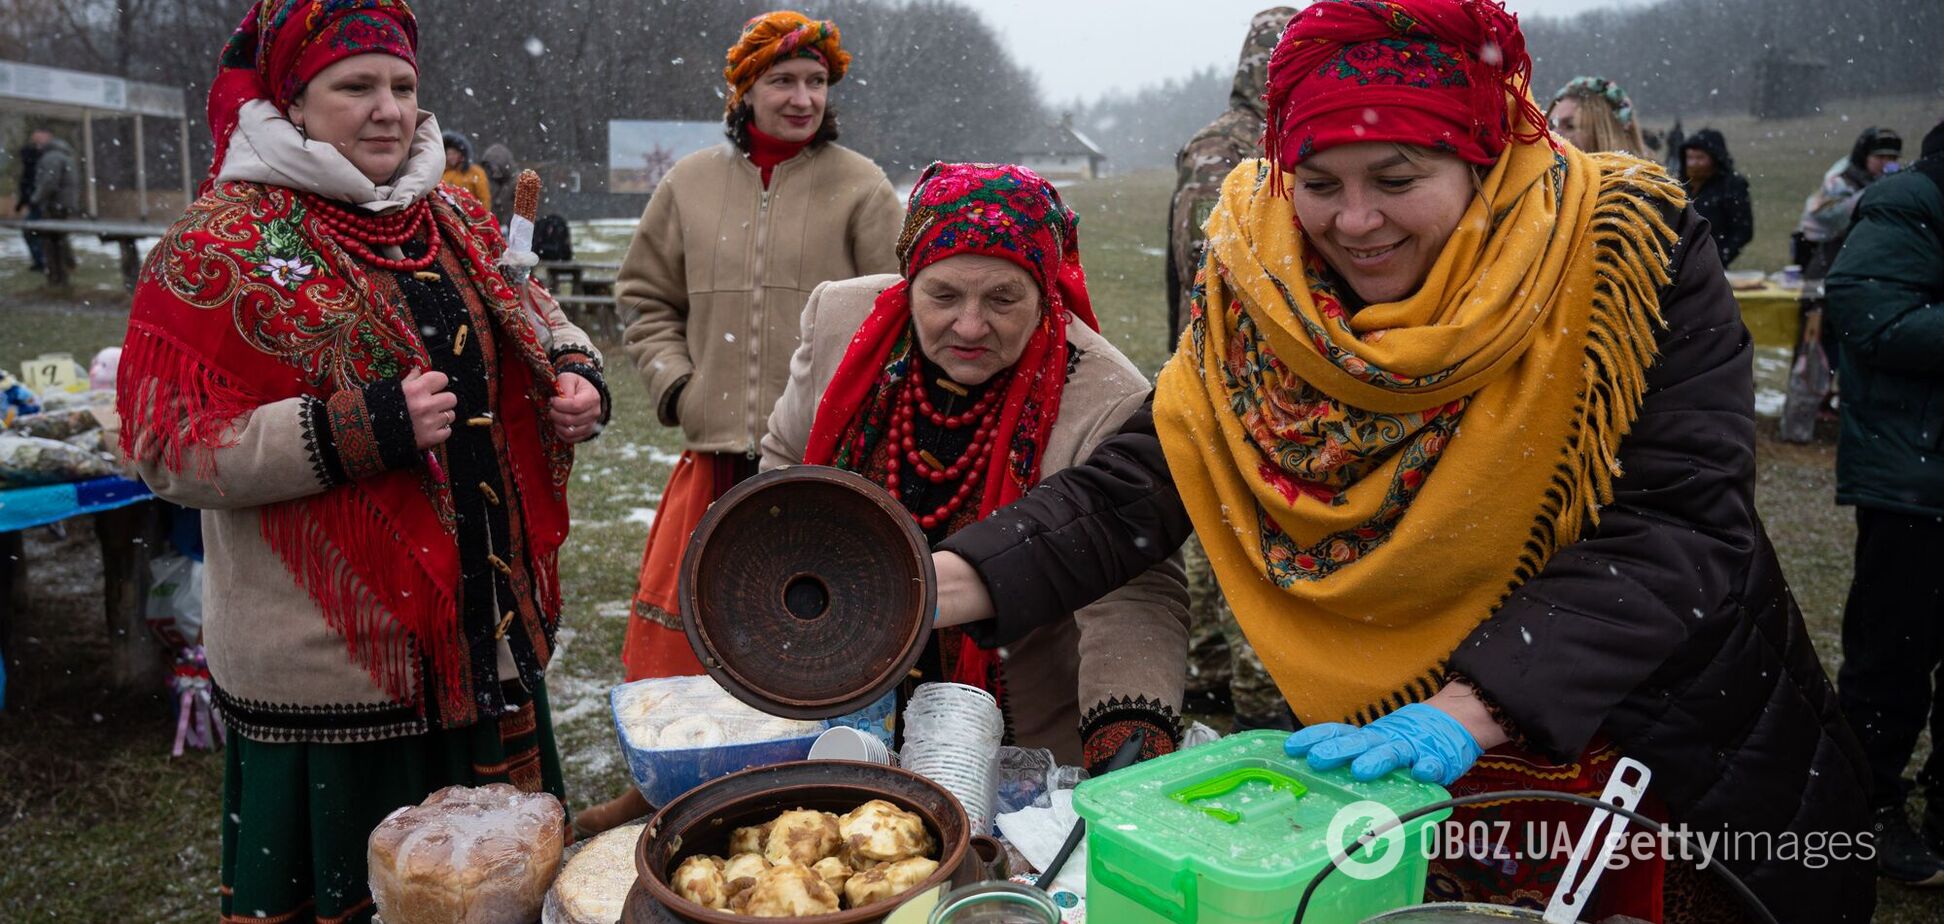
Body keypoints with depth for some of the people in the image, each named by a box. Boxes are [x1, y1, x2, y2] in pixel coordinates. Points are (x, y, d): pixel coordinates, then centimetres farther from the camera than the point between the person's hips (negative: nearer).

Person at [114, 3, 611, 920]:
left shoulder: (453, 222, 10)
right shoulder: (221, 249, -8)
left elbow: (532, 317, 23)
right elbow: (169, 447, -13)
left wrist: (574, 374, 0)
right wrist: (357, 431, -24)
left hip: (485, 630, 6)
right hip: (331, 667, -5)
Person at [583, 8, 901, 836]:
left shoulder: (858, 186, 2)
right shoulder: (690, 184, 11)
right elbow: (646, 299, 17)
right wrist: (675, 382, 3)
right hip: (716, 450, 3)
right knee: (675, 623, 8)